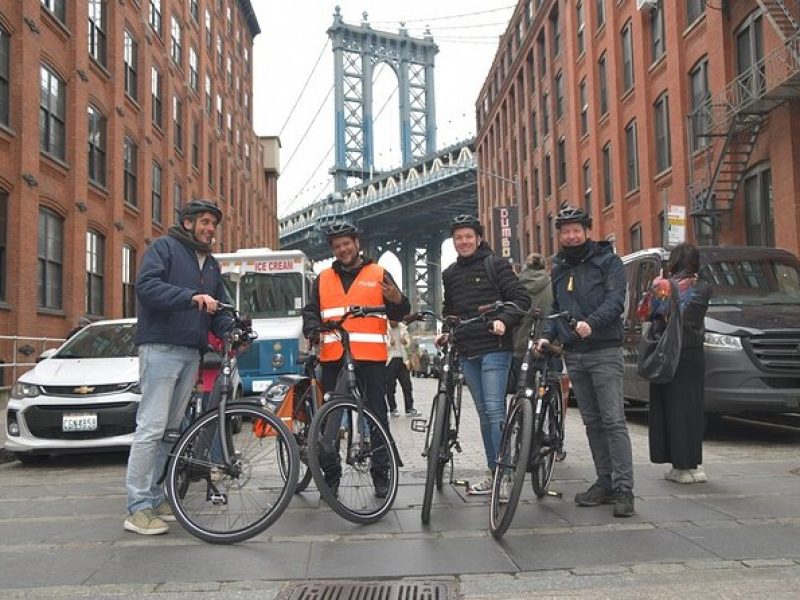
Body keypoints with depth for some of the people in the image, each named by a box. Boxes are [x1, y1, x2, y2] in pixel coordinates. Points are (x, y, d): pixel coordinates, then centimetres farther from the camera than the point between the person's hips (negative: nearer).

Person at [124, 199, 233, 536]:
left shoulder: (211, 264, 23)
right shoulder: (164, 247, 1)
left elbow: (218, 309, 20)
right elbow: (146, 286, -16)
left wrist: (231, 331, -1)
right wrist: (192, 297, -27)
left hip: (191, 353, 8)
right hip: (161, 347, -8)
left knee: (170, 428, 10)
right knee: (152, 426, -11)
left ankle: (153, 496, 18)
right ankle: (138, 508, -7)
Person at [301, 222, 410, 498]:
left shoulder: (379, 275, 9)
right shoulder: (323, 279, 16)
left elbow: (397, 314, 3)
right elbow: (311, 311, 10)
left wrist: (398, 300, -20)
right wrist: (313, 330, -11)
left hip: (371, 358, -2)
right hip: (333, 358, 2)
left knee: (377, 416, 1)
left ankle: (381, 475, 11)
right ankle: (330, 476, 13)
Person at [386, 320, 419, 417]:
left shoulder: (403, 328, 14)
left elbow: (408, 342, 20)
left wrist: (405, 342, -2)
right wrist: (390, 343, -22)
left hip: (402, 359, 4)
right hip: (390, 360, -4)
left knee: (407, 385, 1)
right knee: (390, 386, 0)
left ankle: (409, 409, 5)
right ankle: (393, 409, 10)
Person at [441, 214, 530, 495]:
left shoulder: (495, 264, -1)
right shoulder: (450, 273, 17)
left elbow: (521, 298, -5)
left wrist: (503, 321, -19)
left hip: (494, 348, -6)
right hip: (466, 351, 6)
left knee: (494, 409, -12)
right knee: (484, 413, 9)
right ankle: (493, 470, 15)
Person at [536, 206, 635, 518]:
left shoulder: (607, 260, -1)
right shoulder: (559, 268, 18)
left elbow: (616, 300, -12)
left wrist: (591, 322, -28)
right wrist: (547, 335, 4)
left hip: (604, 351, -6)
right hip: (573, 354, 6)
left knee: (613, 420, -9)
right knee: (592, 422, 9)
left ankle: (624, 489, -7)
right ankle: (605, 483, 17)